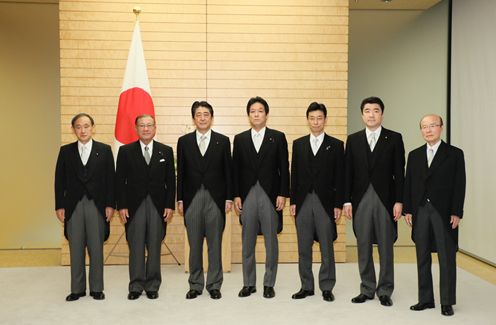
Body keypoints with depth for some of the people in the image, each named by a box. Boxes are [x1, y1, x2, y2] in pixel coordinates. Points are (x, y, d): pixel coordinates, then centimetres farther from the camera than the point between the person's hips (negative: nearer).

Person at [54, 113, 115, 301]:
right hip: (73, 206, 1)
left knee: (96, 249, 5)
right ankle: (77, 289, 18)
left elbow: (110, 179, 1)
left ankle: (96, 288, 16)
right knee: (76, 249, 7)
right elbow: (60, 180, 6)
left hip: (97, 205, -1)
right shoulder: (66, 151, 7)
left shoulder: (104, 150, 2)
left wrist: (110, 205, -5)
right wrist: (59, 206, 0)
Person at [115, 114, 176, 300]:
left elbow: (170, 181, 5)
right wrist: (121, 206, -4)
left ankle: (152, 286, 16)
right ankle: (136, 286, 15)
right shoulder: (125, 151, 5)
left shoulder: (166, 151, 7)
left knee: (155, 248, 5)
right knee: (136, 248, 4)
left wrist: (170, 206, -2)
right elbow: (120, 181, 2)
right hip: (134, 205, 0)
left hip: (158, 205, 1)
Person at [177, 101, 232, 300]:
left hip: (215, 198, -1)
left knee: (215, 244, 5)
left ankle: (214, 285, 17)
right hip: (192, 198, 1)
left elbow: (228, 172, 3)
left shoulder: (223, 141, 3)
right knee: (194, 245, 8)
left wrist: (229, 198, -2)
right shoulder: (184, 141, 6)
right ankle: (195, 285, 19)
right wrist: (180, 199, 2)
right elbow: (181, 173, 6)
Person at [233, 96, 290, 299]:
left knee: (271, 242, 4)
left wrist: (283, 194, -7)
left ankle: (269, 284, 15)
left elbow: (284, 168, 0)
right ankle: (249, 284, 19)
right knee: (247, 242, 7)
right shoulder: (240, 139, 9)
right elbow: (235, 170, 7)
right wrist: (236, 195, 0)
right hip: (247, 195, 2)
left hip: (270, 195, -2)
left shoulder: (278, 137, 3)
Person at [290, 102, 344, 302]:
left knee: (327, 248, 4)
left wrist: (338, 205, -6)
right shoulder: (298, 144, 9)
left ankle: (326, 288, 16)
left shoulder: (336, 145, 2)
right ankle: (306, 286, 20)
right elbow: (294, 174, 8)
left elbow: (340, 178, -1)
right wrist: (293, 201, 3)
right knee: (303, 248, 8)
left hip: (325, 202, -2)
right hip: (303, 202, 3)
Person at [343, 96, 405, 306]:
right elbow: (348, 172, 6)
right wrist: (347, 201, 0)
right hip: (361, 200, 2)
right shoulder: (353, 139, 8)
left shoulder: (394, 138, 3)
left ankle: (385, 291, 17)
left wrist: (399, 201, -7)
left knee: (385, 247, 5)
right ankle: (367, 289, 20)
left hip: (385, 199, -2)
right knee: (363, 247, 8)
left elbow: (399, 173, -1)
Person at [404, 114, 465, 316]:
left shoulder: (455, 154, 1)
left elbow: (459, 185, -3)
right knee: (422, 258, 8)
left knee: (447, 258, 2)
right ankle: (425, 299, 17)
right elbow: (408, 184, 9)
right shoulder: (414, 155, 11)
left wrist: (457, 213, -10)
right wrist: (408, 210, 2)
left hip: (444, 212, -3)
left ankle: (447, 302, 12)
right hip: (420, 212, 4)